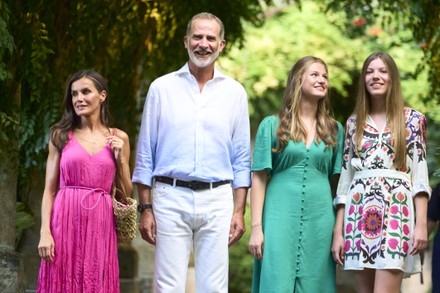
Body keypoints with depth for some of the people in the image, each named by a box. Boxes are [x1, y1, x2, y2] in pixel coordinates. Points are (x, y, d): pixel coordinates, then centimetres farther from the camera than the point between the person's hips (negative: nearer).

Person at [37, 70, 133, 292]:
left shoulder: (118, 138, 9)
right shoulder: (61, 135, 7)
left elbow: (125, 194, 12)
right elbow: (50, 190, 3)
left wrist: (121, 159, -1)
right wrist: (45, 232, -8)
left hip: (100, 225, 1)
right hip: (66, 222, -1)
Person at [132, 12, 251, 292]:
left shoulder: (235, 92, 9)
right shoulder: (162, 88, 5)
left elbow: (241, 159, 9)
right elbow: (145, 155, 7)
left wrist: (239, 210, 2)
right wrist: (145, 208, 1)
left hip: (217, 201, 1)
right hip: (171, 198, -1)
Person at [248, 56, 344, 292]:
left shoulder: (334, 130, 13)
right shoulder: (272, 125, 5)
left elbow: (338, 182, 11)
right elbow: (259, 179, 2)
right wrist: (256, 227, -6)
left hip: (319, 220, 2)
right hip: (281, 217, -2)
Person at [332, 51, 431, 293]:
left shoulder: (412, 119, 6)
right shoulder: (354, 123, 15)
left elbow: (419, 174, 1)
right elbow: (345, 177, 13)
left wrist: (421, 224, -10)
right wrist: (337, 231, 6)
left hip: (396, 211, -4)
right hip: (359, 215, 4)